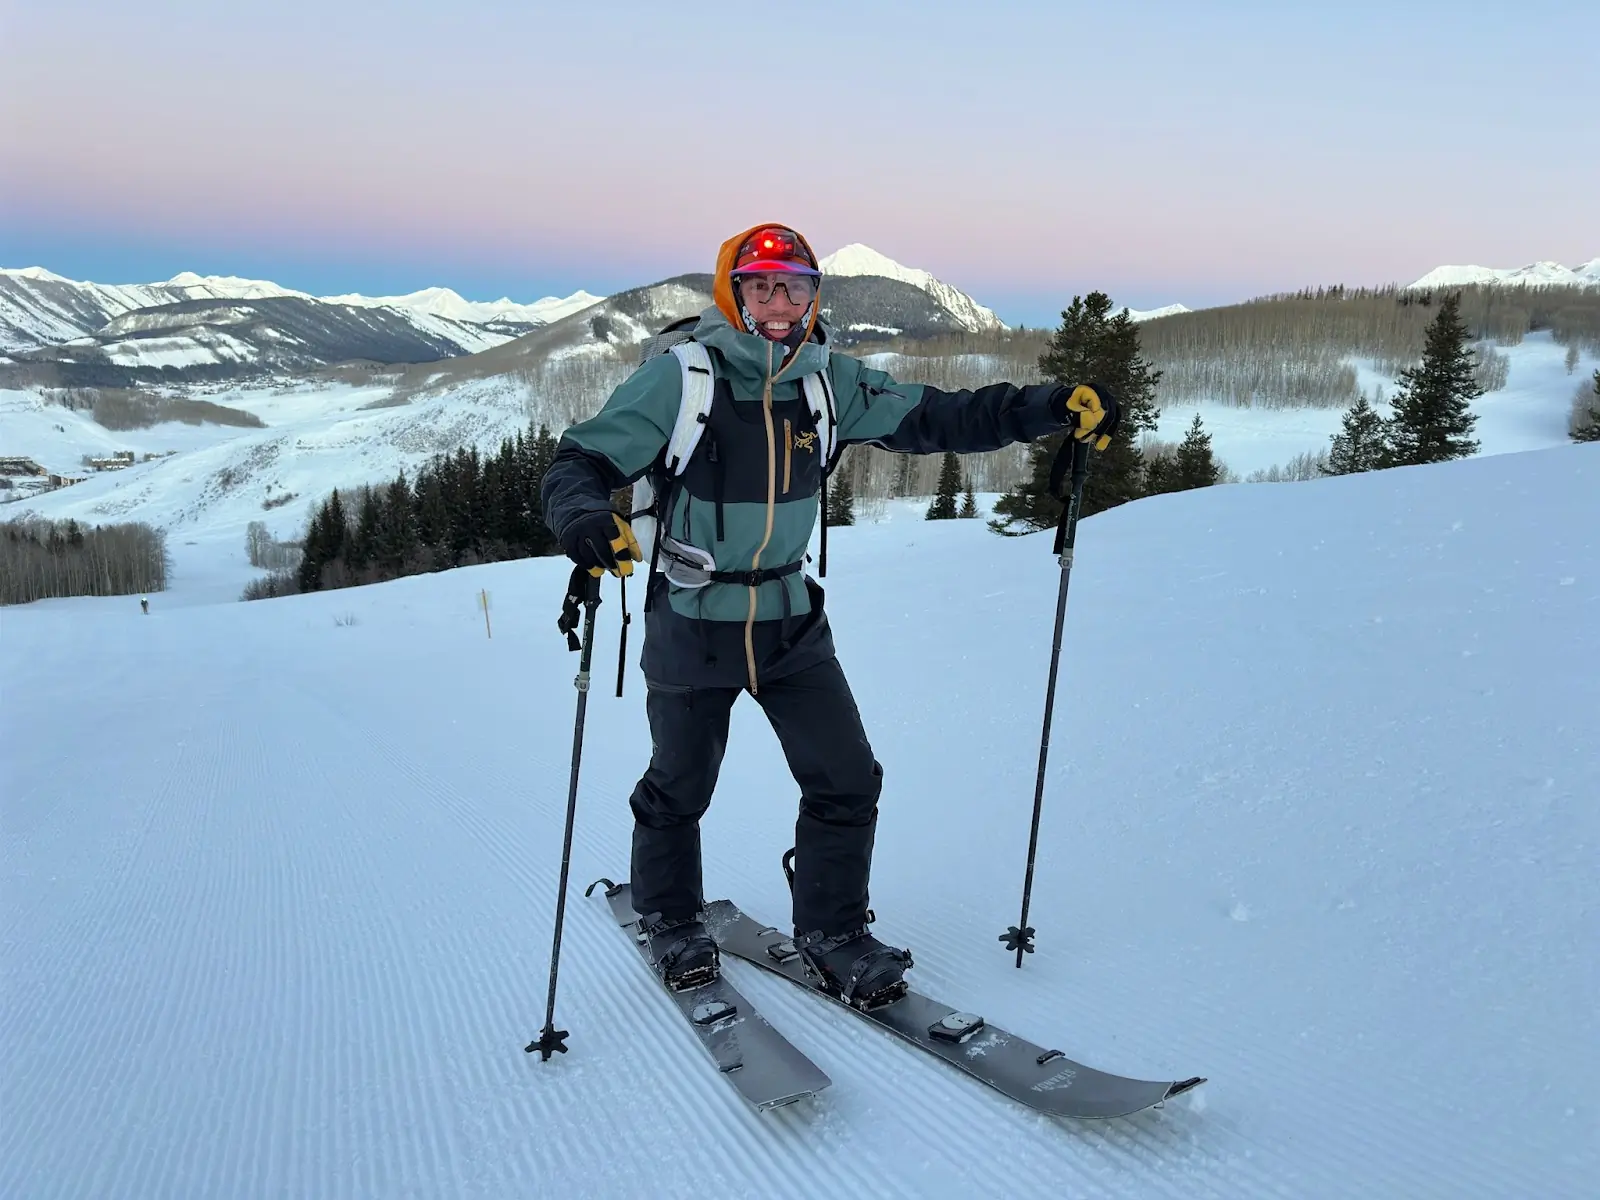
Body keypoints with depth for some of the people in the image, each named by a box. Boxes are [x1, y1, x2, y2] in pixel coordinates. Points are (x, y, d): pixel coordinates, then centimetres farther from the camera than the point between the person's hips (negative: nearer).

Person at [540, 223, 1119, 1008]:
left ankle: (830, 930, 24)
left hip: (791, 621, 4)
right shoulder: (679, 378, -15)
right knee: (679, 788, 14)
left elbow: (935, 419, -3)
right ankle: (670, 920, 41)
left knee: (847, 781, 1)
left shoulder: (827, 380, -3)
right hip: (693, 627, -3)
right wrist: (584, 518, -38)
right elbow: (581, 461, -14)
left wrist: (1053, 407, -13)